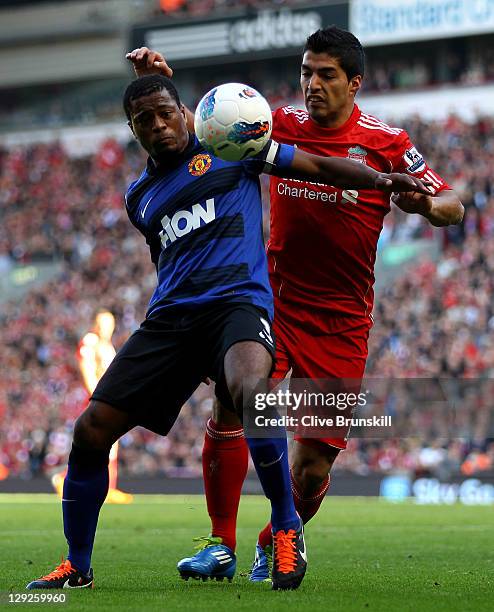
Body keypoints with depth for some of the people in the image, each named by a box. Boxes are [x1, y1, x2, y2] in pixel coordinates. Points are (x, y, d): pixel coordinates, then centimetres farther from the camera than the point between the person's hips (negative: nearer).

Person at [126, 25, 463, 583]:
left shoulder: (387, 144, -4)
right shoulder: (284, 125, 3)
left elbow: (453, 206, -1)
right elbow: (205, 130, 8)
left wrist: (427, 204, -23)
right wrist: (163, 86, -8)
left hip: (340, 322, -1)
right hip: (273, 301, 1)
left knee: (314, 464, -2)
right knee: (230, 408, -20)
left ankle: (274, 546, 27)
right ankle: (221, 544, -6)